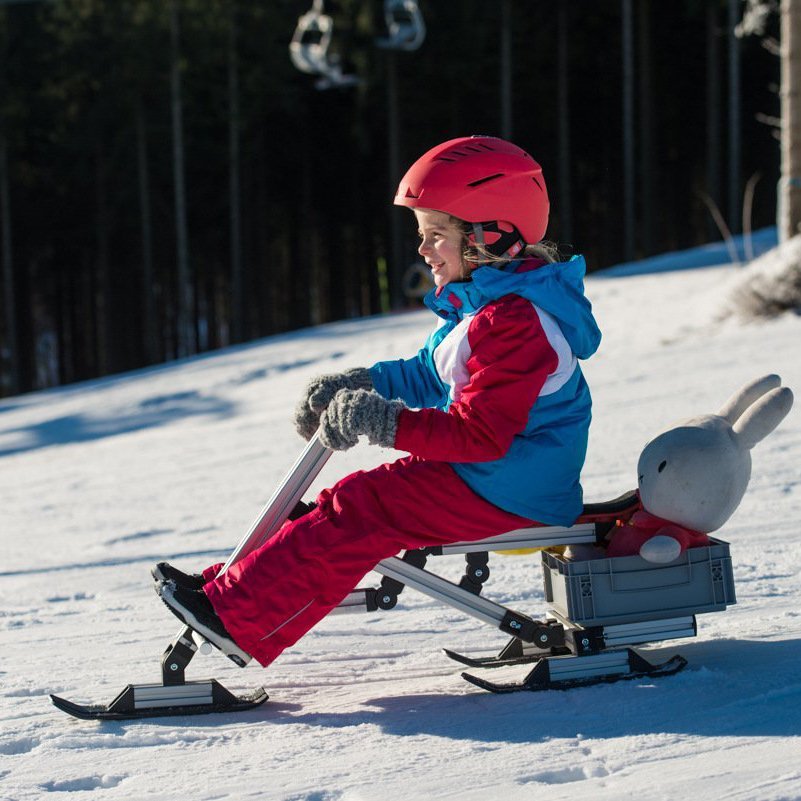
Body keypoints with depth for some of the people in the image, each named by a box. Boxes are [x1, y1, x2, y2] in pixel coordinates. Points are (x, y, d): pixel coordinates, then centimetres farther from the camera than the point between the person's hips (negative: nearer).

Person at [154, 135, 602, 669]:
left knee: (356, 514, -14)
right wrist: (364, 383, 6)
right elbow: (433, 374, 21)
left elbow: (480, 433, -27)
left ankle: (235, 616, -14)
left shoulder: (512, 322, -23)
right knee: (357, 505, 7)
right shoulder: (489, 302, 11)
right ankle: (231, 590, 4)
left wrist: (386, 423, -27)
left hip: (501, 494, -10)